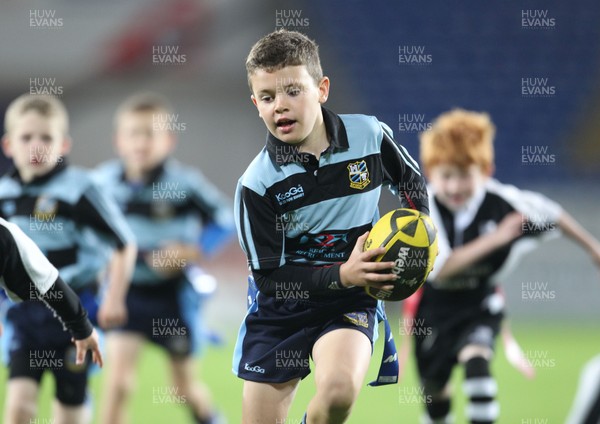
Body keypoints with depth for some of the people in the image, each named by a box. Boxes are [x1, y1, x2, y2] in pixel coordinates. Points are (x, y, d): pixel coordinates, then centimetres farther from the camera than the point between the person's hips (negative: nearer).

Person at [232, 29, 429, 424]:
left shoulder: (370, 135, -9)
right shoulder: (257, 183, -15)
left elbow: (412, 181, 13)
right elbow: (268, 277, -14)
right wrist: (342, 275, -26)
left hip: (350, 302, 0)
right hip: (280, 308, 0)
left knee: (339, 391, -31)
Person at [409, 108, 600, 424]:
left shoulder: (502, 202, -22)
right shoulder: (426, 207, -27)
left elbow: (551, 214, -3)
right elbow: (438, 268, -38)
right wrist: (494, 240, -43)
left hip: (481, 305, -1)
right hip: (434, 306, 1)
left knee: (475, 359, -29)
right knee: (433, 387, 16)